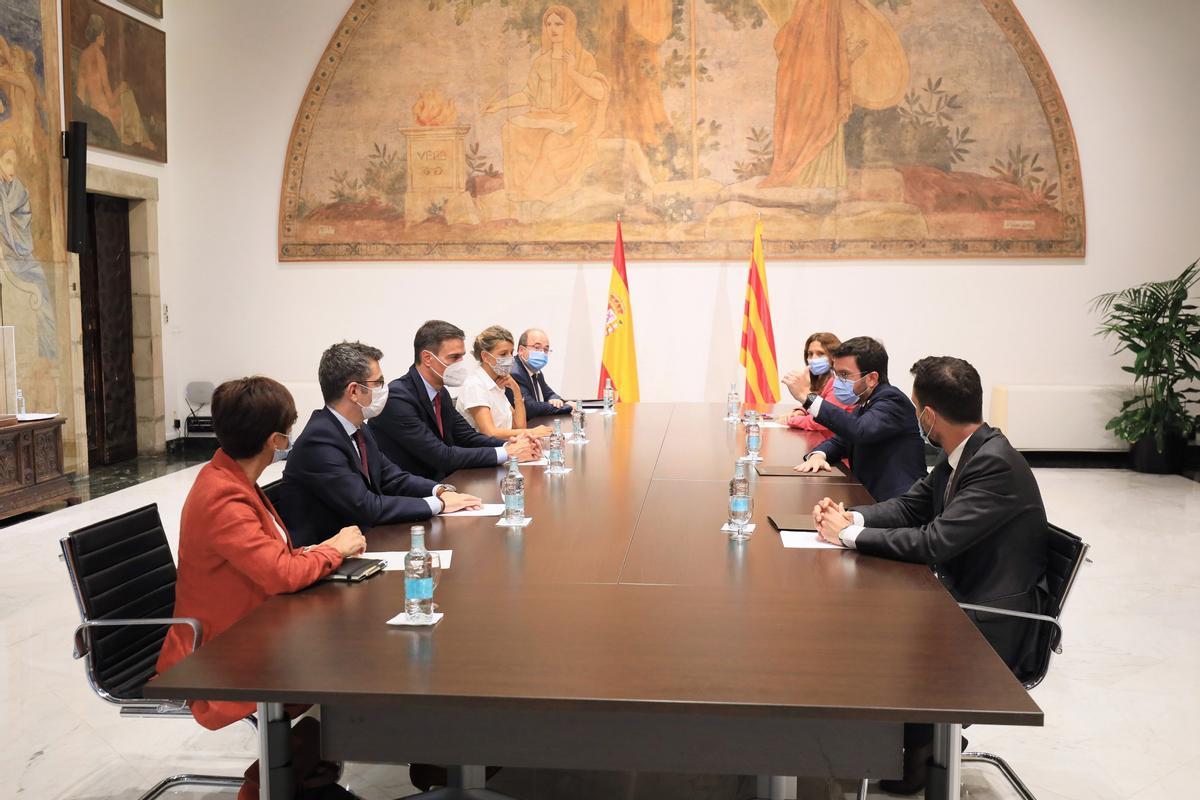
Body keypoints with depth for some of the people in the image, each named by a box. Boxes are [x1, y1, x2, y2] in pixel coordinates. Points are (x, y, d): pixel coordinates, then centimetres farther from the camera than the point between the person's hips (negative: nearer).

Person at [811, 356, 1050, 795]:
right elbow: (909, 507, 10)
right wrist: (849, 517, -8)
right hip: (963, 600, 9)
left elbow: (935, 542, -30)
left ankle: (915, 755, 8)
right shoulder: (959, 455, 2)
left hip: (996, 627, -9)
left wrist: (850, 534, -19)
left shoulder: (995, 464, -26)